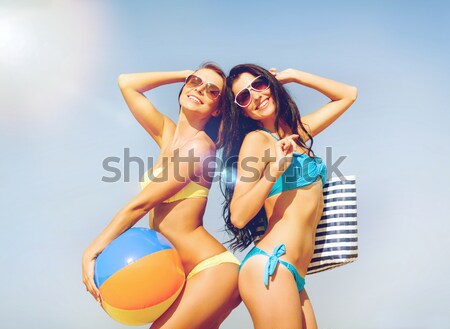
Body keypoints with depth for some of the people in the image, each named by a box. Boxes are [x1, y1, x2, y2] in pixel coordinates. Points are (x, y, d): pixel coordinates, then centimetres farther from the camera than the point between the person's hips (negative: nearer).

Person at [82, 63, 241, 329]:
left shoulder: (200, 145, -13)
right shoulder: (167, 134, 10)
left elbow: (140, 205, -14)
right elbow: (126, 83, 13)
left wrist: (92, 252, -10)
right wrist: (188, 74, 11)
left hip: (212, 270, -8)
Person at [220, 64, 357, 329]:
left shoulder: (297, 132, 17)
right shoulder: (257, 139, -3)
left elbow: (348, 95, 27)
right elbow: (238, 217, -11)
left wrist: (291, 75, 19)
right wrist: (274, 171, -23)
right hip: (270, 267, -7)